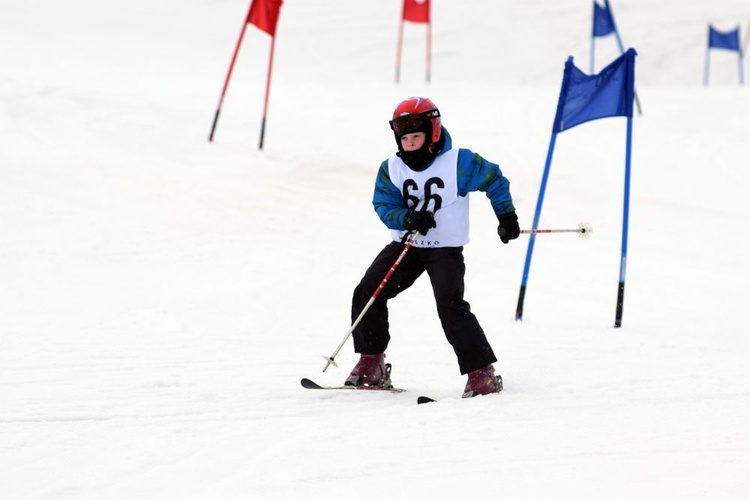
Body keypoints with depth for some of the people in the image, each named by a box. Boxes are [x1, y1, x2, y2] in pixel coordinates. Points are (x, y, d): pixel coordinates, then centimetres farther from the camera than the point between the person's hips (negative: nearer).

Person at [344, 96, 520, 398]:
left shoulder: (458, 163, -12)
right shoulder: (391, 169, -2)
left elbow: (494, 180, -1)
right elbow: (384, 207, -8)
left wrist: (507, 217, -3)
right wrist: (408, 218, -28)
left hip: (446, 249, -5)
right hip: (405, 244, 5)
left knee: (451, 307, -21)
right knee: (366, 293, -3)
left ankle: (482, 373, -15)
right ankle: (371, 364, 11)